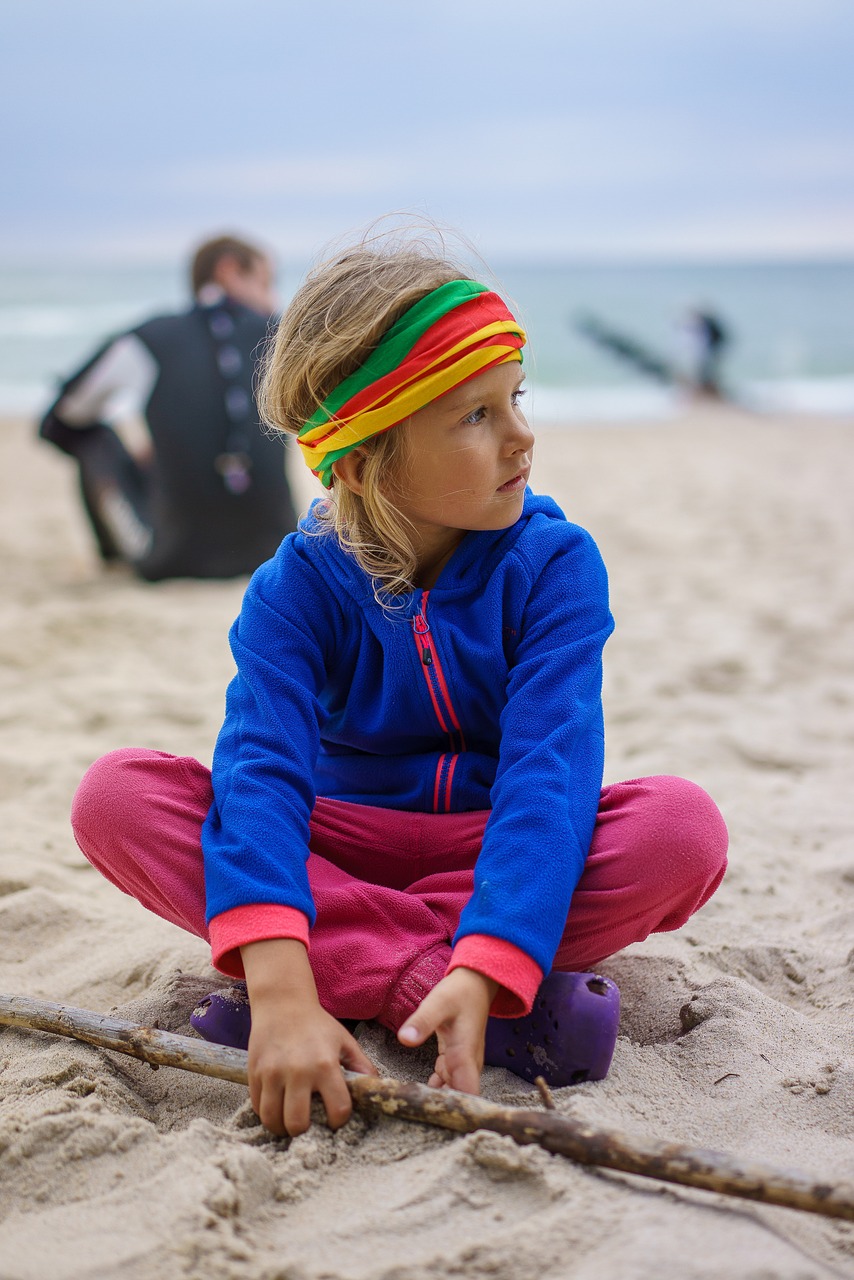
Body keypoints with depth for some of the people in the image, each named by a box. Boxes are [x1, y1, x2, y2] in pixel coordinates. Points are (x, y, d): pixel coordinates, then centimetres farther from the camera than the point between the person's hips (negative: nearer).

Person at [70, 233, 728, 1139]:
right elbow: (260, 773, -28)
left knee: (683, 827, -31)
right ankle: (425, 974, -31)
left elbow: (552, 768, -26)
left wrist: (483, 971, -42)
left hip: (499, 850, 0)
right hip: (346, 847, 1)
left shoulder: (554, 563, -14)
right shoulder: (296, 588, -13)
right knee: (116, 794, -24)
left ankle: (355, 966, -28)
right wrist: (280, 992, -46)